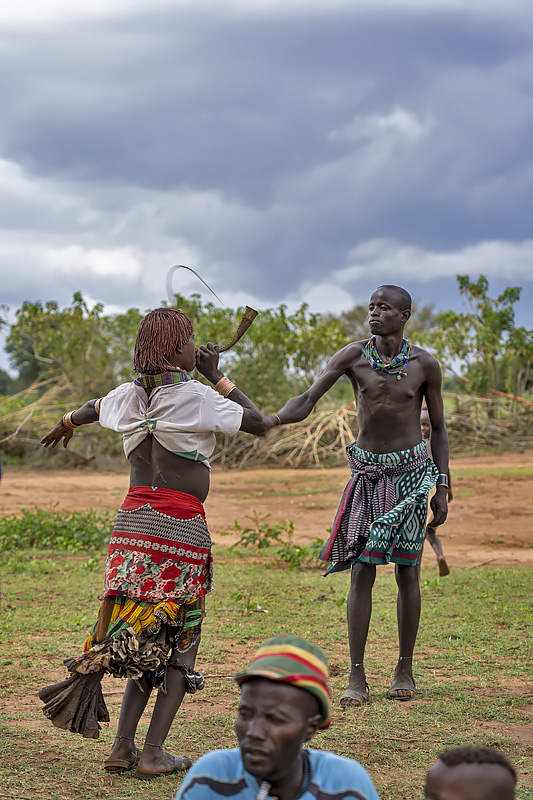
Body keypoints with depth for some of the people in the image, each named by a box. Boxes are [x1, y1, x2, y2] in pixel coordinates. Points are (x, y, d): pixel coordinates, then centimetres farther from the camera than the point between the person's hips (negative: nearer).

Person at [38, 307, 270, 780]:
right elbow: (259, 423, 0)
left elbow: (92, 408, 33)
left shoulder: (128, 397, 10)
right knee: (180, 642, 6)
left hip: (133, 523, 5)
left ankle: (122, 746, 9)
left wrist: (67, 425, 56)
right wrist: (216, 376, 7)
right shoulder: (196, 399, -8)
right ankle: (153, 753, 1)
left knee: (144, 639, 15)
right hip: (181, 528, -5)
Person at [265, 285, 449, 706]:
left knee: (406, 570, 1)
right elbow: (306, 400, -12)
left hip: (411, 470, 0)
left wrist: (442, 488, 0)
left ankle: (405, 669, 14)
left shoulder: (424, 364, -4)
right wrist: (272, 419, -32)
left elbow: (439, 427, 4)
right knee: (362, 571, -5)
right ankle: (357, 677, -4)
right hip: (368, 471, 0)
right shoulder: (353, 357, -5)